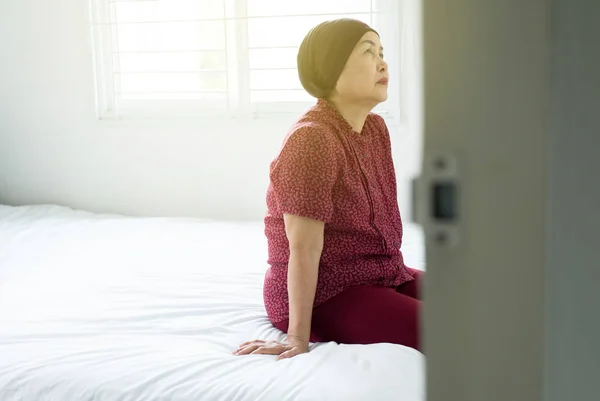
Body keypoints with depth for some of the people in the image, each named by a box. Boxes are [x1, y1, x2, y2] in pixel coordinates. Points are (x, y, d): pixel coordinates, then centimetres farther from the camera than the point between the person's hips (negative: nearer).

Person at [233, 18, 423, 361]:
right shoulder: (311, 139, -21)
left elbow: (382, 219, 9)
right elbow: (305, 250, -23)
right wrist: (298, 338, -22)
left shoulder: (377, 129, 6)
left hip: (384, 276, 9)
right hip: (322, 293, -8)